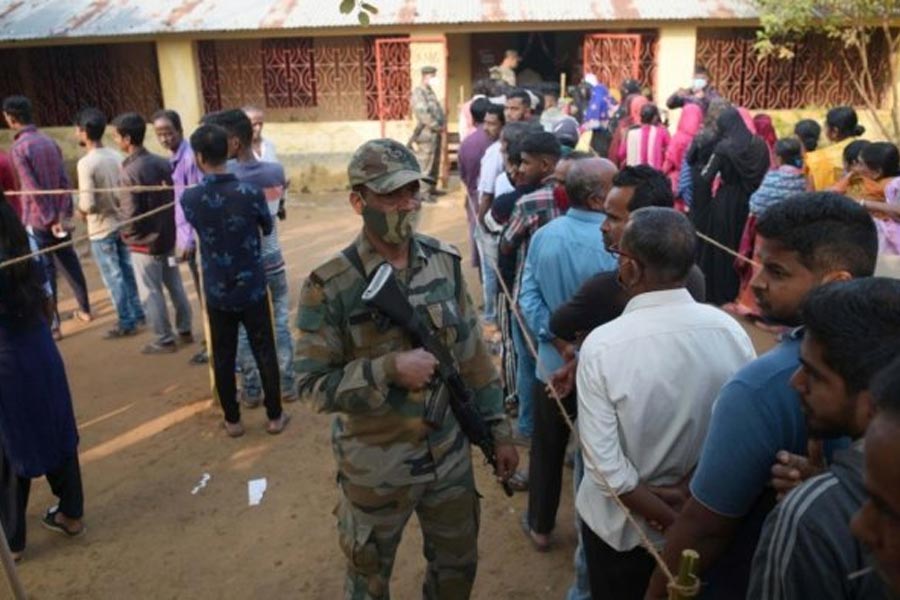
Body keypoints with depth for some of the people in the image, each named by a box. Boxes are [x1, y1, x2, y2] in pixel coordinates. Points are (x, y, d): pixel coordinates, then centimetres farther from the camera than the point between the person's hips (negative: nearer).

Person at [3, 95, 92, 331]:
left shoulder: (18, 148, -14)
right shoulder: (50, 142, 7)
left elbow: (33, 190, -18)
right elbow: (65, 182, 3)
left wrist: (50, 220, -14)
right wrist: (64, 215, 1)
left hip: (38, 220, -6)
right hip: (58, 217, 6)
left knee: (45, 272, 0)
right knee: (70, 264, 16)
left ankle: (52, 325, 5)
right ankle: (85, 309, 27)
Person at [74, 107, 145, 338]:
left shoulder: (86, 163, -20)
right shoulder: (116, 156, 0)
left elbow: (88, 205, -23)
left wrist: (80, 209, -3)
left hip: (101, 230, -6)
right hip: (121, 222, 7)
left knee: (114, 277, 4)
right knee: (128, 271, 17)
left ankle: (126, 323, 13)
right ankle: (138, 313, 27)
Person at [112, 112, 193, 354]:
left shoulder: (130, 171, -20)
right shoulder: (163, 163, 1)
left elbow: (130, 213, -21)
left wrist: (126, 233, -3)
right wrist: (169, 224, 13)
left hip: (144, 241, -7)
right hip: (167, 236, 7)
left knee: (151, 293, 5)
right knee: (175, 285, 16)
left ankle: (164, 340, 13)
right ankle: (185, 330, 27)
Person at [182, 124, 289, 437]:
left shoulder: (189, 198, -10)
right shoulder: (250, 192, -16)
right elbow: (268, 228, 2)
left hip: (217, 292, 1)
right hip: (252, 289, -1)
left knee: (223, 358, 13)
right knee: (265, 353, 12)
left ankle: (233, 420, 24)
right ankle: (274, 416, 21)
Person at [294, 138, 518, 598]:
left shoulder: (445, 263, -5)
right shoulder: (329, 286, -19)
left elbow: (473, 354, 3)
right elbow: (313, 385, -18)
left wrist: (498, 430, 6)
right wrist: (389, 369, -29)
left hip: (449, 454, 4)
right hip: (375, 467, -4)